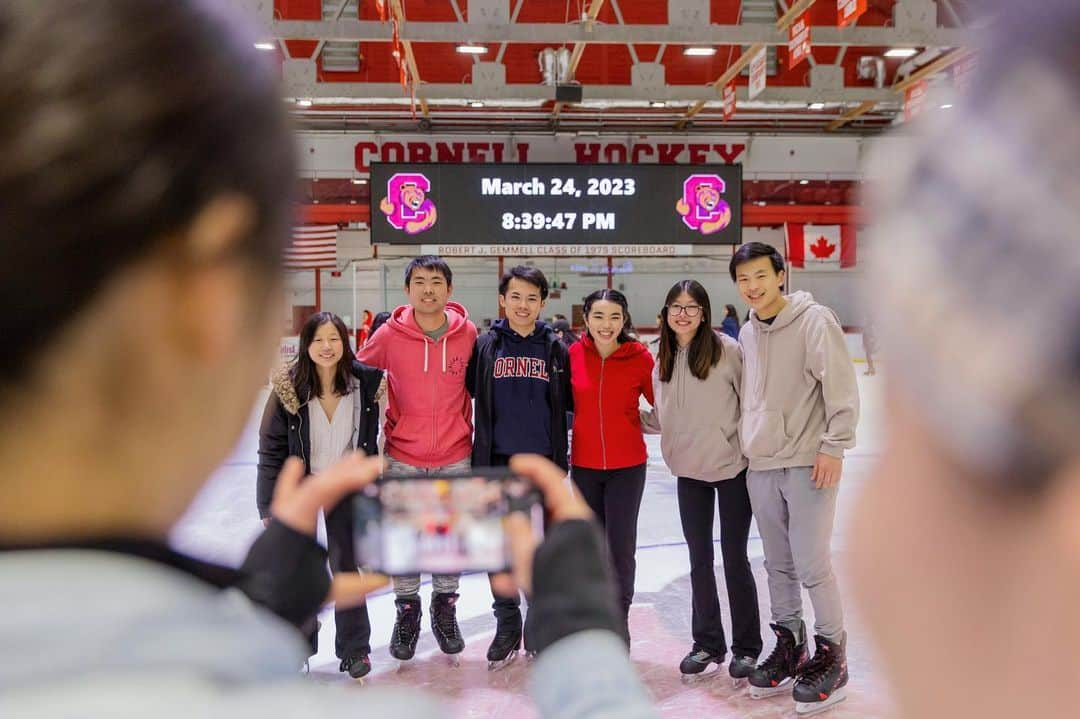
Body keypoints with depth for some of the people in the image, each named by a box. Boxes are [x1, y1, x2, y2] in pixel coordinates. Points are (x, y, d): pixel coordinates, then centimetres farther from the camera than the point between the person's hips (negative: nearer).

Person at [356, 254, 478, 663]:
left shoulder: (467, 333, -7)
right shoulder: (389, 335, -9)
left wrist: (465, 428, 10)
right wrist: (386, 418, 1)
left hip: (454, 457, 1)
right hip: (403, 457, 0)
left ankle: (445, 607, 32)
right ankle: (407, 610, 29)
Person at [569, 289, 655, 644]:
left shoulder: (640, 357, -10)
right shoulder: (574, 354, -6)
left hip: (627, 465, -2)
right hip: (585, 464, 2)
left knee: (621, 546, 1)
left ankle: (619, 619, 20)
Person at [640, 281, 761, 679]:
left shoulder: (726, 349, -13)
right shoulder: (664, 359, 4)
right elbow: (660, 419, 9)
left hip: (733, 468, -5)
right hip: (689, 472, 5)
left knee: (734, 558, 6)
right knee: (699, 559, 14)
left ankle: (747, 647, 23)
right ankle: (707, 643, 30)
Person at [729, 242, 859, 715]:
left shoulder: (814, 320, -8)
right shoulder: (747, 333, 11)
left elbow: (841, 387, -12)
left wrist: (833, 446, -16)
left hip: (808, 463, -6)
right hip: (761, 467, 6)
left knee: (812, 565, -4)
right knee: (778, 565, 13)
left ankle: (830, 658, 12)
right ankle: (789, 649, 26)